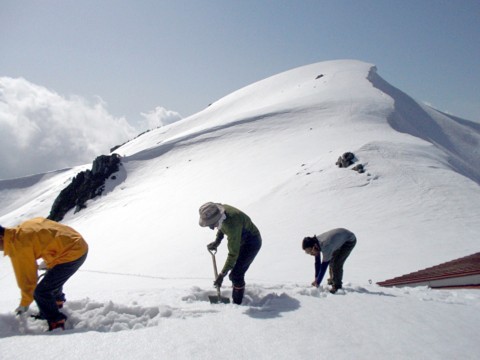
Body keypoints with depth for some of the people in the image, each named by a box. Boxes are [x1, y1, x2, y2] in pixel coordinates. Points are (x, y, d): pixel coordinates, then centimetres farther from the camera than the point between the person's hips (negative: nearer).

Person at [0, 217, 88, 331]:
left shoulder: (17, 246, -15)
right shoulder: (21, 229, 10)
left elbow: (27, 276, -8)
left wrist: (24, 304, 6)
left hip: (71, 253, -10)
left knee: (41, 292, -6)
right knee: (53, 277, 33)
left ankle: (56, 323, 6)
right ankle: (57, 301, 59)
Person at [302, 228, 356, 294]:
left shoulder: (326, 247, -39)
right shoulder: (315, 242, -16)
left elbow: (324, 266, -32)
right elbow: (317, 262, -7)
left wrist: (317, 283, -26)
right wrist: (316, 278, -5)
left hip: (350, 240, -8)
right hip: (341, 239, 8)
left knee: (337, 263, -14)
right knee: (331, 260, 13)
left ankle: (337, 286, 2)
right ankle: (332, 279, 33)